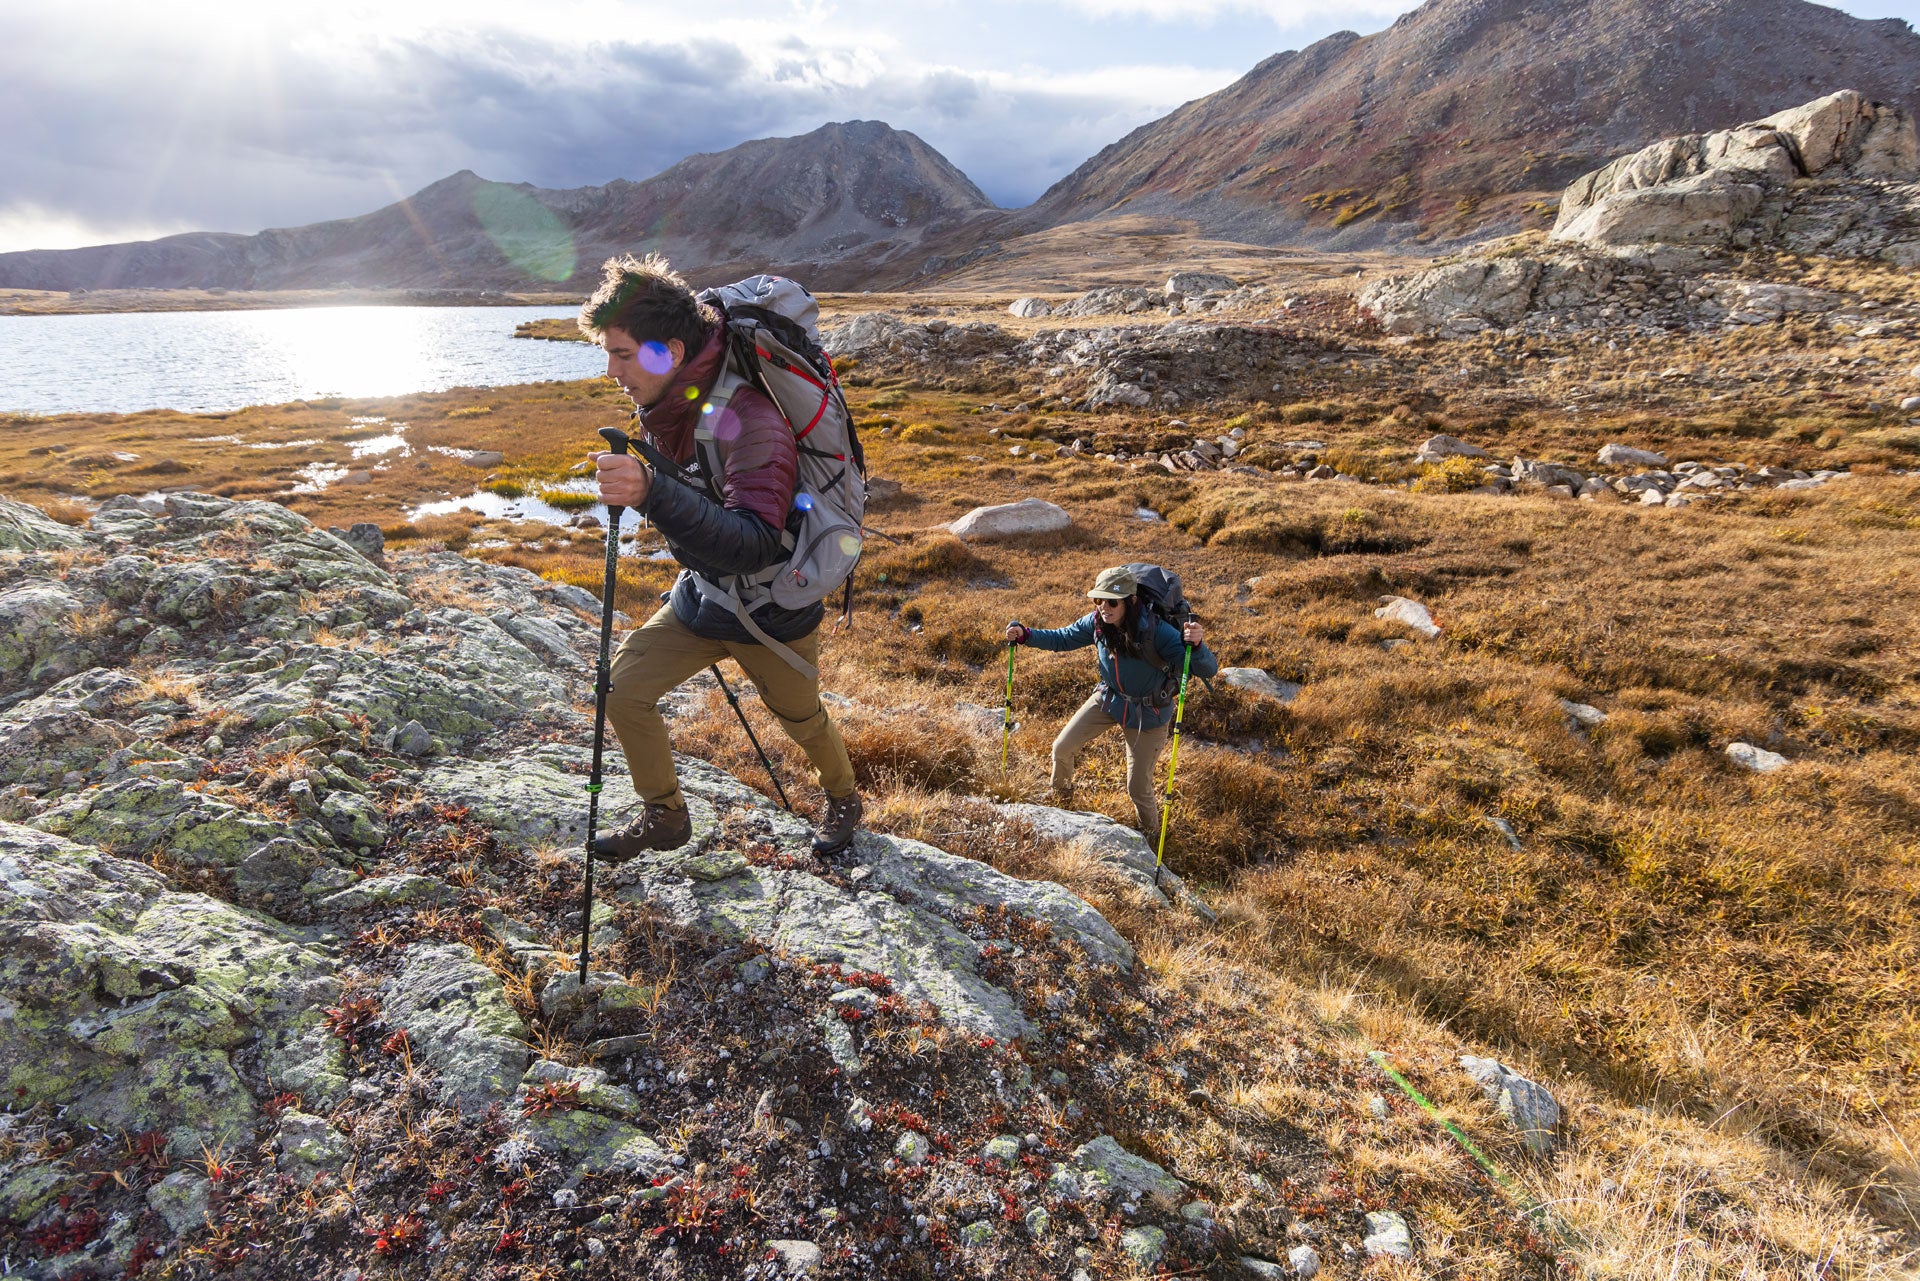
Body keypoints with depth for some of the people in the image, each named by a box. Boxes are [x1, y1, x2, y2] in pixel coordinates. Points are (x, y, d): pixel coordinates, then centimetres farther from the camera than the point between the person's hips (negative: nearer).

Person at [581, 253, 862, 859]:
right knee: (623, 689, -2)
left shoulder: (749, 422, -33)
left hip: (772, 613, -6)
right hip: (701, 595, 7)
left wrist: (653, 494, -56)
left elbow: (756, 545, -47)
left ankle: (844, 800, 46)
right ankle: (664, 816, 19)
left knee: (802, 721, 15)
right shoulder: (667, 406, -7)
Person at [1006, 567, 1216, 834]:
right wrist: (1025, 635, -16)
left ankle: (1151, 837, 36)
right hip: (1108, 699, 5)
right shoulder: (1097, 623, -18)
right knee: (1062, 748, 7)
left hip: (1147, 713, -4)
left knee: (1138, 787, 2)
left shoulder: (1156, 631, -33)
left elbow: (1208, 670, -36)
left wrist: (1196, 644, -59)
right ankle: (1059, 798, 42)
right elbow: (1062, 638, 1)